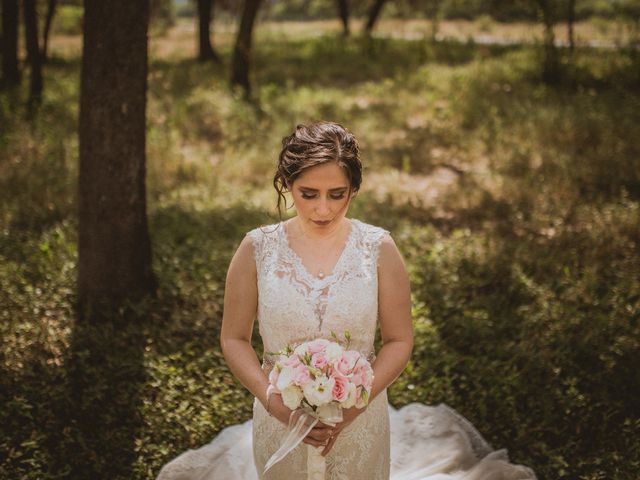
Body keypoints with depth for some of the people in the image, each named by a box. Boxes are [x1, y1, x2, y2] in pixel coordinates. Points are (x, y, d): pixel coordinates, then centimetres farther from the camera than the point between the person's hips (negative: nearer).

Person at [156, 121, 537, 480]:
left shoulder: (378, 249, -10)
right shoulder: (258, 248, -9)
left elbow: (399, 341, -5)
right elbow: (234, 338, -3)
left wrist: (353, 404, -17)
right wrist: (272, 400, -17)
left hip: (359, 424, 0)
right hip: (280, 420, 0)